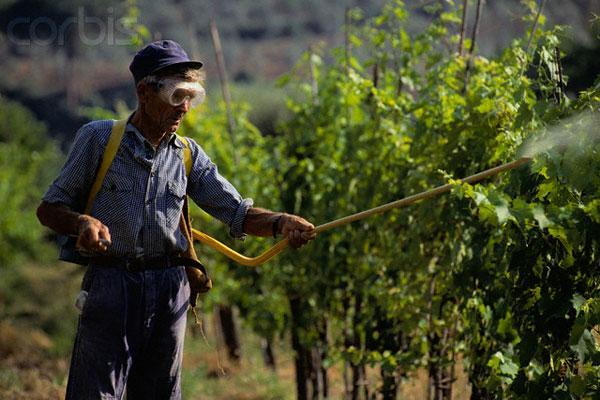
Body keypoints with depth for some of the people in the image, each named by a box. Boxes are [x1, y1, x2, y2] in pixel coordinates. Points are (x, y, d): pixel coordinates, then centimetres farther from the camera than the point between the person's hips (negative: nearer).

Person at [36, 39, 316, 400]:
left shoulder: (188, 154, 11)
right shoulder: (98, 138, 1)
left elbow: (237, 211, 6)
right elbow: (49, 209, 3)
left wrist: (280, 223, -14)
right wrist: (83, 222, -19)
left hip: (170, 289, 4)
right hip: (110, 285, -4)